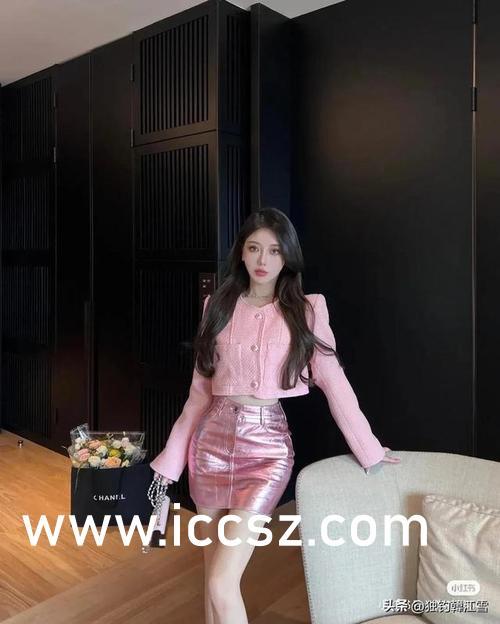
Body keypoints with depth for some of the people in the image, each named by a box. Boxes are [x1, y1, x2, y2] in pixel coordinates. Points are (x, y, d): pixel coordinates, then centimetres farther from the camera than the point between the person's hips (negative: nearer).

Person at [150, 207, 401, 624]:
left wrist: (369, 449, 4)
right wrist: (171, 456, 9)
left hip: (267, 444, -3)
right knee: (215, 577, 11)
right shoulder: (218, 306, 8)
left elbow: (334, 383, 2)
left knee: (222, 584, -11)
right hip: (213, 439, 4)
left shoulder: (306, 310, 0)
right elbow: (200, 390, 10)